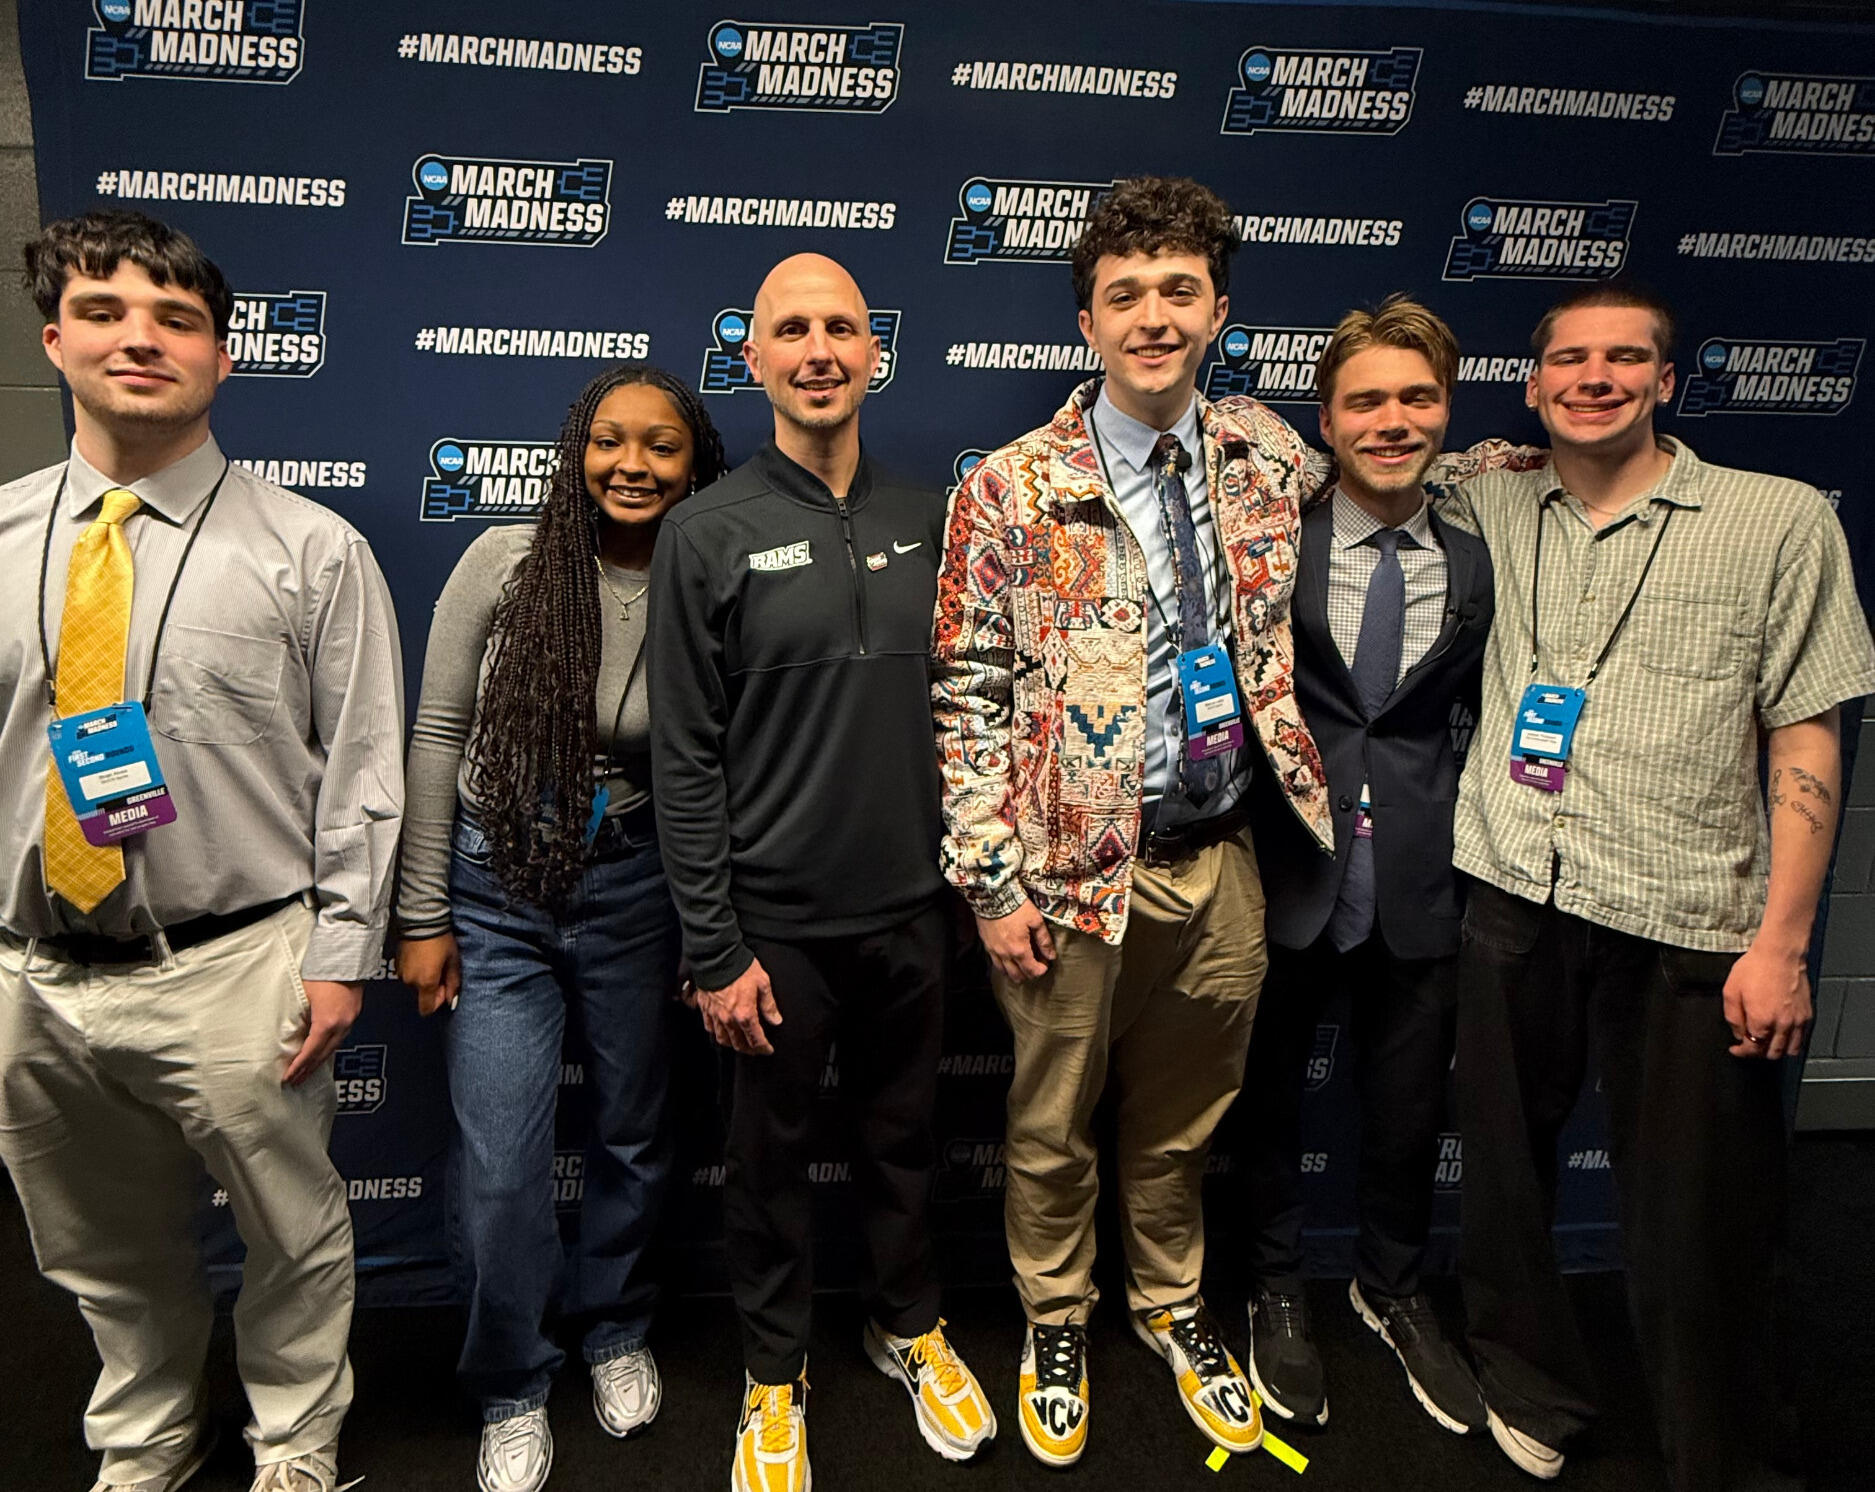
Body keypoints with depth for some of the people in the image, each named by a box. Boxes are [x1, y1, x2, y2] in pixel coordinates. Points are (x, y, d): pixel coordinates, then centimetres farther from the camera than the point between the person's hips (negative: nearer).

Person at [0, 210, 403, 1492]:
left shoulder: (312, 550, -7)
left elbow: (362, 768, -7)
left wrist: (339, 954, -11)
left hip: (237, 972, -3)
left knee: (295, 1239, 13)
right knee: (104, 1253, 23)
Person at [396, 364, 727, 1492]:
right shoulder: (505, 563, -8)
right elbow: (438, 736, -3)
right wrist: (424, 913, -2)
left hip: (636, 891, 1)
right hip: (498, 890, -1)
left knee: (634, 1137, 16)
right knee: (502, 1168, 1)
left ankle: (616, 1330, 43)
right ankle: (513, 1388, 27)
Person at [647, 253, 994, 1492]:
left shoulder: (925, 523, 4)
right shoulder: (710, 537, -7)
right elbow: (685, 762, -8)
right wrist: (715, 949, -10)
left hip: (910, 910, 3)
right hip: (777, 921, -3)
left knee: (904, 1133, 18)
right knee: (772, 1154, 13)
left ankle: (909, 1326, 42)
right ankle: (776, 1372, 36)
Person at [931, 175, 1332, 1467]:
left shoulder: (1268, 458, 3)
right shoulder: (1011, 492, -8)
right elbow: (966, 699, -8)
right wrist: (995, 879, -11)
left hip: (1223, 861, 3)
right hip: (1078, 869, -3)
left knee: (1186, 1116, 20)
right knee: (1054, 1120, 14)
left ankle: (1173, 1305, 45)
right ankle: (1056, 1324, 39)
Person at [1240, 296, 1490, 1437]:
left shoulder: (1481, 558, 0)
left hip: (1421, 881, 2)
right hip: (1285, 872, -2)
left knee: (1411, 1108, 17)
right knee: (1270, 1094, 15)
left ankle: (1393, 1290, 45)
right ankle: (1279, 1291, 41)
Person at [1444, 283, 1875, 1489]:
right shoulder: (1492, 508, 8)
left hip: (1686, 927, -2)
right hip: (1514, 899, 3)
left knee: (1698, 1221, 7)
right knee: (1505, 1167, 15)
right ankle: (1532, 1389, 39)